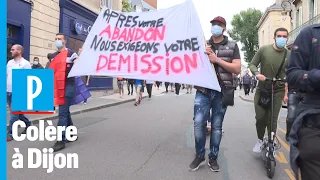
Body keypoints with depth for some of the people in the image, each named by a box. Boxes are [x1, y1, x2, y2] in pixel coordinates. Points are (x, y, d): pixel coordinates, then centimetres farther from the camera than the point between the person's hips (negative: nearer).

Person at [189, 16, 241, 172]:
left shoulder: (232, 46, 7)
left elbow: (237, 69, -3)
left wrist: (217, 59, -12)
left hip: (222, 92, -1)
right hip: (203, 91, 1)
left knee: (217, 126, 6)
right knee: (198, 123, -6)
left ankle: (213, 158, 19)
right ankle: (199, 156, 11)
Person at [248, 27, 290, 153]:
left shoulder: (289, 55, -4)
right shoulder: (264, 50, -6)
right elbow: (252, 64, 0)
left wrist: (287, 93, -6)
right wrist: (257, 73, -21)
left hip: (278, 91, 0)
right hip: (262, 89, 0)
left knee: (272, 120, 0)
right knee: (260, 118, 2)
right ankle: (260, 140, 24)